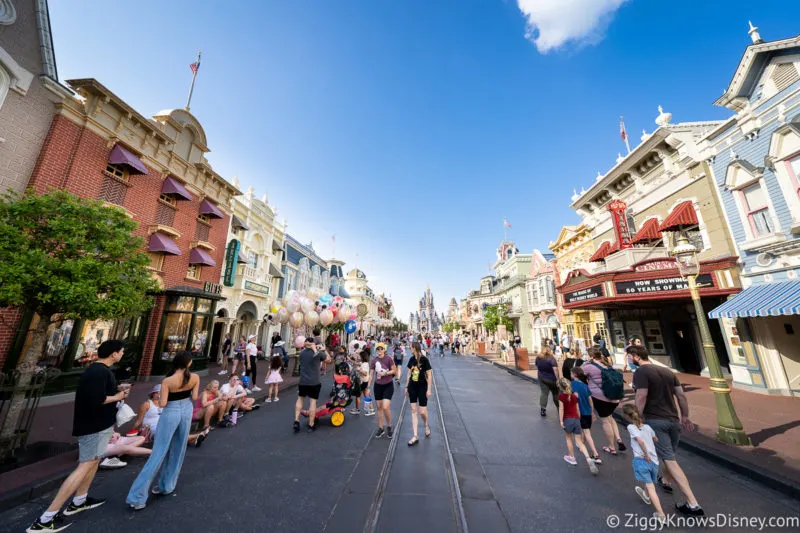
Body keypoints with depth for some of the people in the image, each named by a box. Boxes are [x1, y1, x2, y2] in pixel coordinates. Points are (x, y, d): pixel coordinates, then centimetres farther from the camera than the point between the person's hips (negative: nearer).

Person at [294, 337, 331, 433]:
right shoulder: (318, 352, -10)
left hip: (302, 381, 3)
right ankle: (310, 425, 13)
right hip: (314, 382, -3)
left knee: (300, 398, 23)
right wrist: (324, 350, 14)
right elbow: (329, 360, 4)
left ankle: (296, 421, 17)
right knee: (313, 401, 5)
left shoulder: (302, 353, 0)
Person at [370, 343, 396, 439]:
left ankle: (389, 427, 17)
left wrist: (385, 373, -19)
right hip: (377, 386, 4)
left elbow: (394, 371, -7)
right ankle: (381, 428, 28)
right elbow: (371, 375, 2)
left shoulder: (389, 359, -12)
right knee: (379, 407, 12)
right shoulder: (373, 361, -2)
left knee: (386, 407, -9)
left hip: (388, 386, -3)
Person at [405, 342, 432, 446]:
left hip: (422, 387, -5)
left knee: (422, 411, 0)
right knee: (413, 411, 7)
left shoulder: (424, 359, -16)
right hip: (412, 387, 5)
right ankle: (415, 436, 16)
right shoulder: (411, 359, 0)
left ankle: (426, 426, 34)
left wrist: (429, 389, -12)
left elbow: (429, 375, -12)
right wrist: (406, 387, 13)